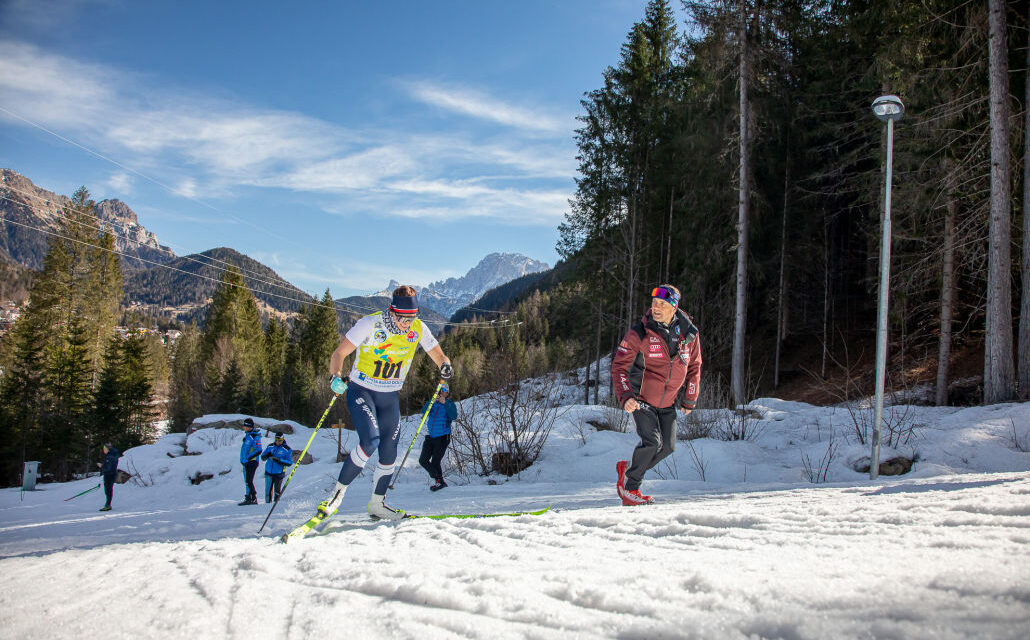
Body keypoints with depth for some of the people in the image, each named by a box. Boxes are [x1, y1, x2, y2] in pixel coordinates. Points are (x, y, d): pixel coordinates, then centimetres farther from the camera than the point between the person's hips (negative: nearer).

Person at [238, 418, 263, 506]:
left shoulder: (255, 436, -17)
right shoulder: (247, 435, 12)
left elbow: (258, 451, -22)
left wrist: (247, 458, -20)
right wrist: (242, 459, 20)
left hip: (252, 462, -9)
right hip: (246, 462, 9)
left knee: (249, 481, -9)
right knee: (247, 481, 12)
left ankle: (253, 499, -4)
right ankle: (249, 498, 19)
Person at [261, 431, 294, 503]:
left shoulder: (287, 449, -7)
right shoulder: (270, 446, 4)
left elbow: (289, 463, -10)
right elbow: (262, 457, 8)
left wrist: (279, 460, -24)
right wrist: (267, 455, -16)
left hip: (279, 474, -3)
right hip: (268, 473, 3)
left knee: (277, 491, 7)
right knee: (268, 491, 3)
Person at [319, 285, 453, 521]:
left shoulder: (419, 329, -9)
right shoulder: (370, 324, -20)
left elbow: (438, 355, 0)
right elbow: (339, 353, -17)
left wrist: (445, 366, -24)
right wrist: (336, 376, -36)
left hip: (390, 397, 4)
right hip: (361, 391, -4)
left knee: (389, 453, 4)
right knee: (370, 441, -23)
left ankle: (377, 505, 23)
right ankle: (338, 492, -5)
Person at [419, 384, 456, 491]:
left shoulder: (450, 404, 1)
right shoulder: (433, 403, 9)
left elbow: (454, 416, -18)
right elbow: (424, 411, -9)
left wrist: (445, 403, -27)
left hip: (442, 437, -4)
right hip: (430, 436, 4)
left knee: (435, 462, -8)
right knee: (423, 460, 3)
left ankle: (440, 482, 14)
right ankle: (437, 477, 22)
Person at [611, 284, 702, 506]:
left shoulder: (689, 333, -5)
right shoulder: (639, 333, -16)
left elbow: (694, 366, 10)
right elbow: (619, 366, -11)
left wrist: (689, 400, 11)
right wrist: (625, 396, -24)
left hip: (668, 403, 5)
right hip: (641, 399, -5)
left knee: (668, 446, 2)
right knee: (652, 442, -17)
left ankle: (627, 467, 25)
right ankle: (629, 487, 3)